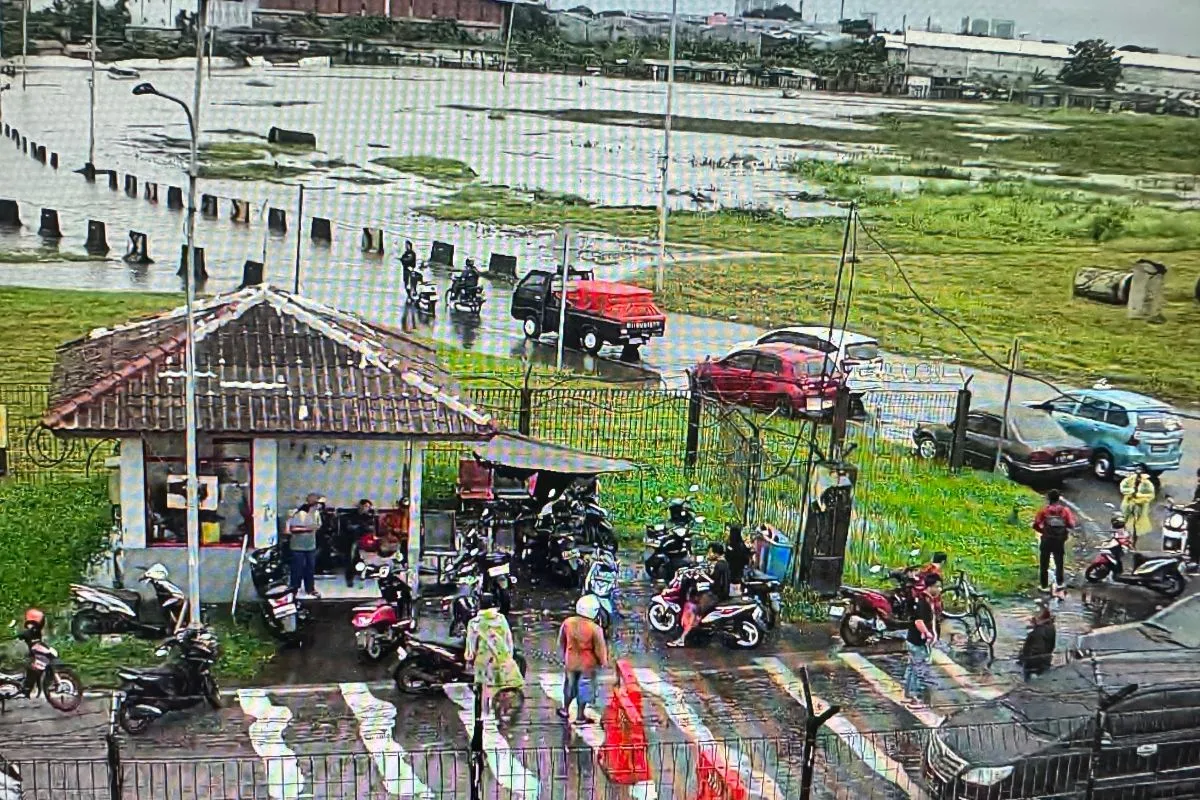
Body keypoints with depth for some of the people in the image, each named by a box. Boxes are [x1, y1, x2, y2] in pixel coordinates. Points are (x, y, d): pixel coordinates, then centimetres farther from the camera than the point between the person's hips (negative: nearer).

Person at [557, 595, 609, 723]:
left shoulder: (568, 622, -14)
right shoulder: (595, 629, -27)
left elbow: (561, 642, 0)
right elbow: (600, 648, -15)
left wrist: (563, 657, 17)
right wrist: (604, 662, 4)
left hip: (571, 661, 3)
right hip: (587, 663, -3)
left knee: (570, 685, 24)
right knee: (584, 689, 14)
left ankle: (565, 710, 40)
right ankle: (580, 716, 24)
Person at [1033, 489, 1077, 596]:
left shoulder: (1044, 511, -6)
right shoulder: (1065, 510, -3)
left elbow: (1036, 525, -11)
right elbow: (1071, 525, -8)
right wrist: (1066, 531, 12)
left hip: (1046, 540, -1)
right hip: (1060, 541, 1)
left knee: (1044, 564, 9)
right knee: (1059, 563, 18)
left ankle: (1044, 586, 10)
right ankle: (1059, 583, 13)